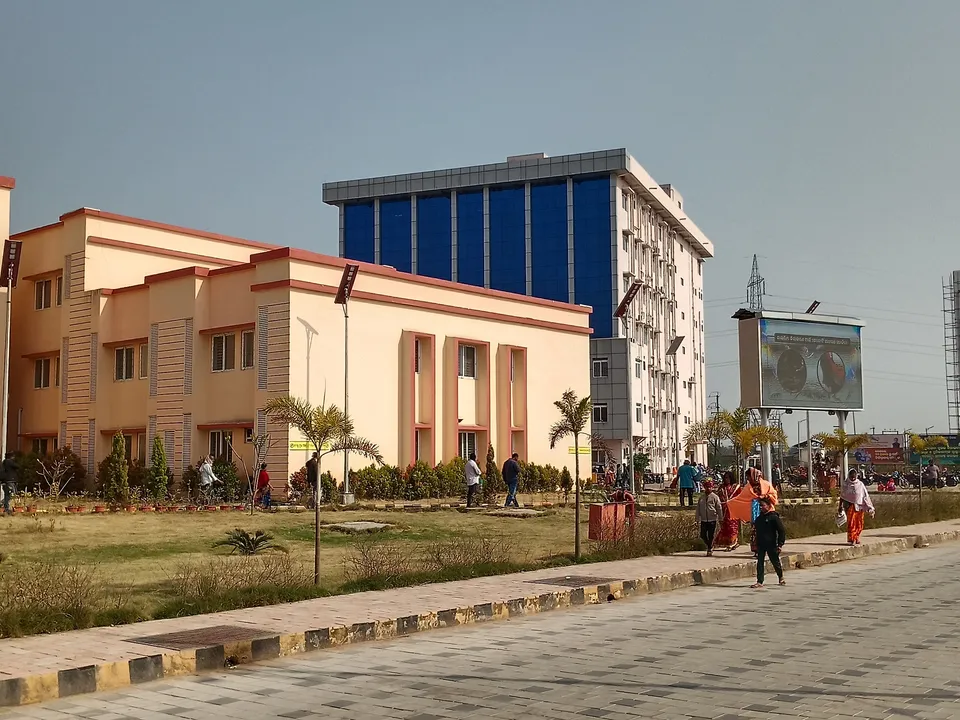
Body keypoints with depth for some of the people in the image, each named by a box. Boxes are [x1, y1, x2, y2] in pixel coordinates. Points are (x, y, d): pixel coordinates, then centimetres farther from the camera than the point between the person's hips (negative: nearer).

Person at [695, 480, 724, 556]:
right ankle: (709, 546, 27)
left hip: (712, 519, -3)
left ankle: (710, 549, 12)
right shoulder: (701, 497, 7)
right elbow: (698, 509, 12)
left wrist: (720, 518, -2)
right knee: (703, 535, 4)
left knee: (711, 536, 0)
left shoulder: (715, 497, -3)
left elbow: (719, 508, -1)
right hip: (703, 520, 3)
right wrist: (698, 519, 10)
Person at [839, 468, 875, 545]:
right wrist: (840, 506, 7)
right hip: (850, 505, -2)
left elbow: (866, 496, 6)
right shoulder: (846, 485, 3)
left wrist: (870, 508, 4)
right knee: (851, 523, -10)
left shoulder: (860, 484, 5)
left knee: (859, 524, 5)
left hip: (859, 506, 2)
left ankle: (857, 539, 18)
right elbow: (842, 496, 10)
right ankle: (850, 539, -9)